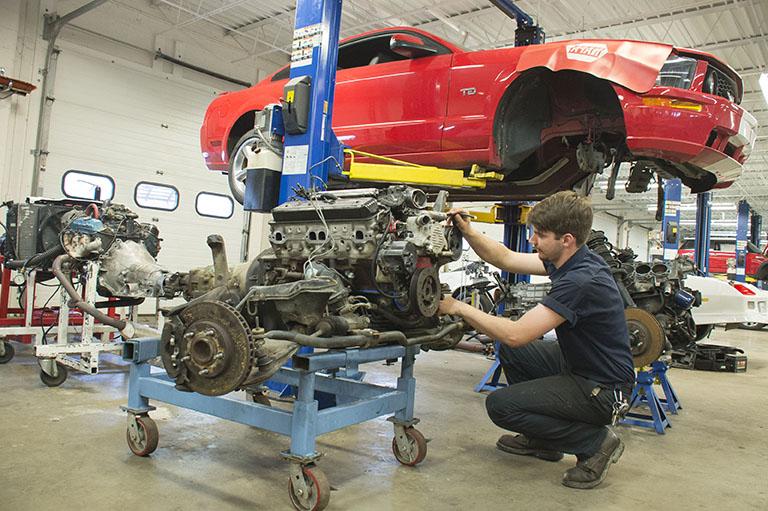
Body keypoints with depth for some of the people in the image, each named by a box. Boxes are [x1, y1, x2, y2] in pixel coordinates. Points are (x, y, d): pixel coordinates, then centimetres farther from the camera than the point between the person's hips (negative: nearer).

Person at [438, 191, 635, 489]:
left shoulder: (582, 280, -30)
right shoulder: (568, 261, -1)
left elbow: (515, 334, -32)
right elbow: (505, 259, 8)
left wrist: (458, 307, -24)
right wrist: (468, 231, -5)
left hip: (601, 388, -10)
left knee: (500, 405, -14)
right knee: (510, 352, 14)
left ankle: (595, 442, -1)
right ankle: (542, 440, 23)